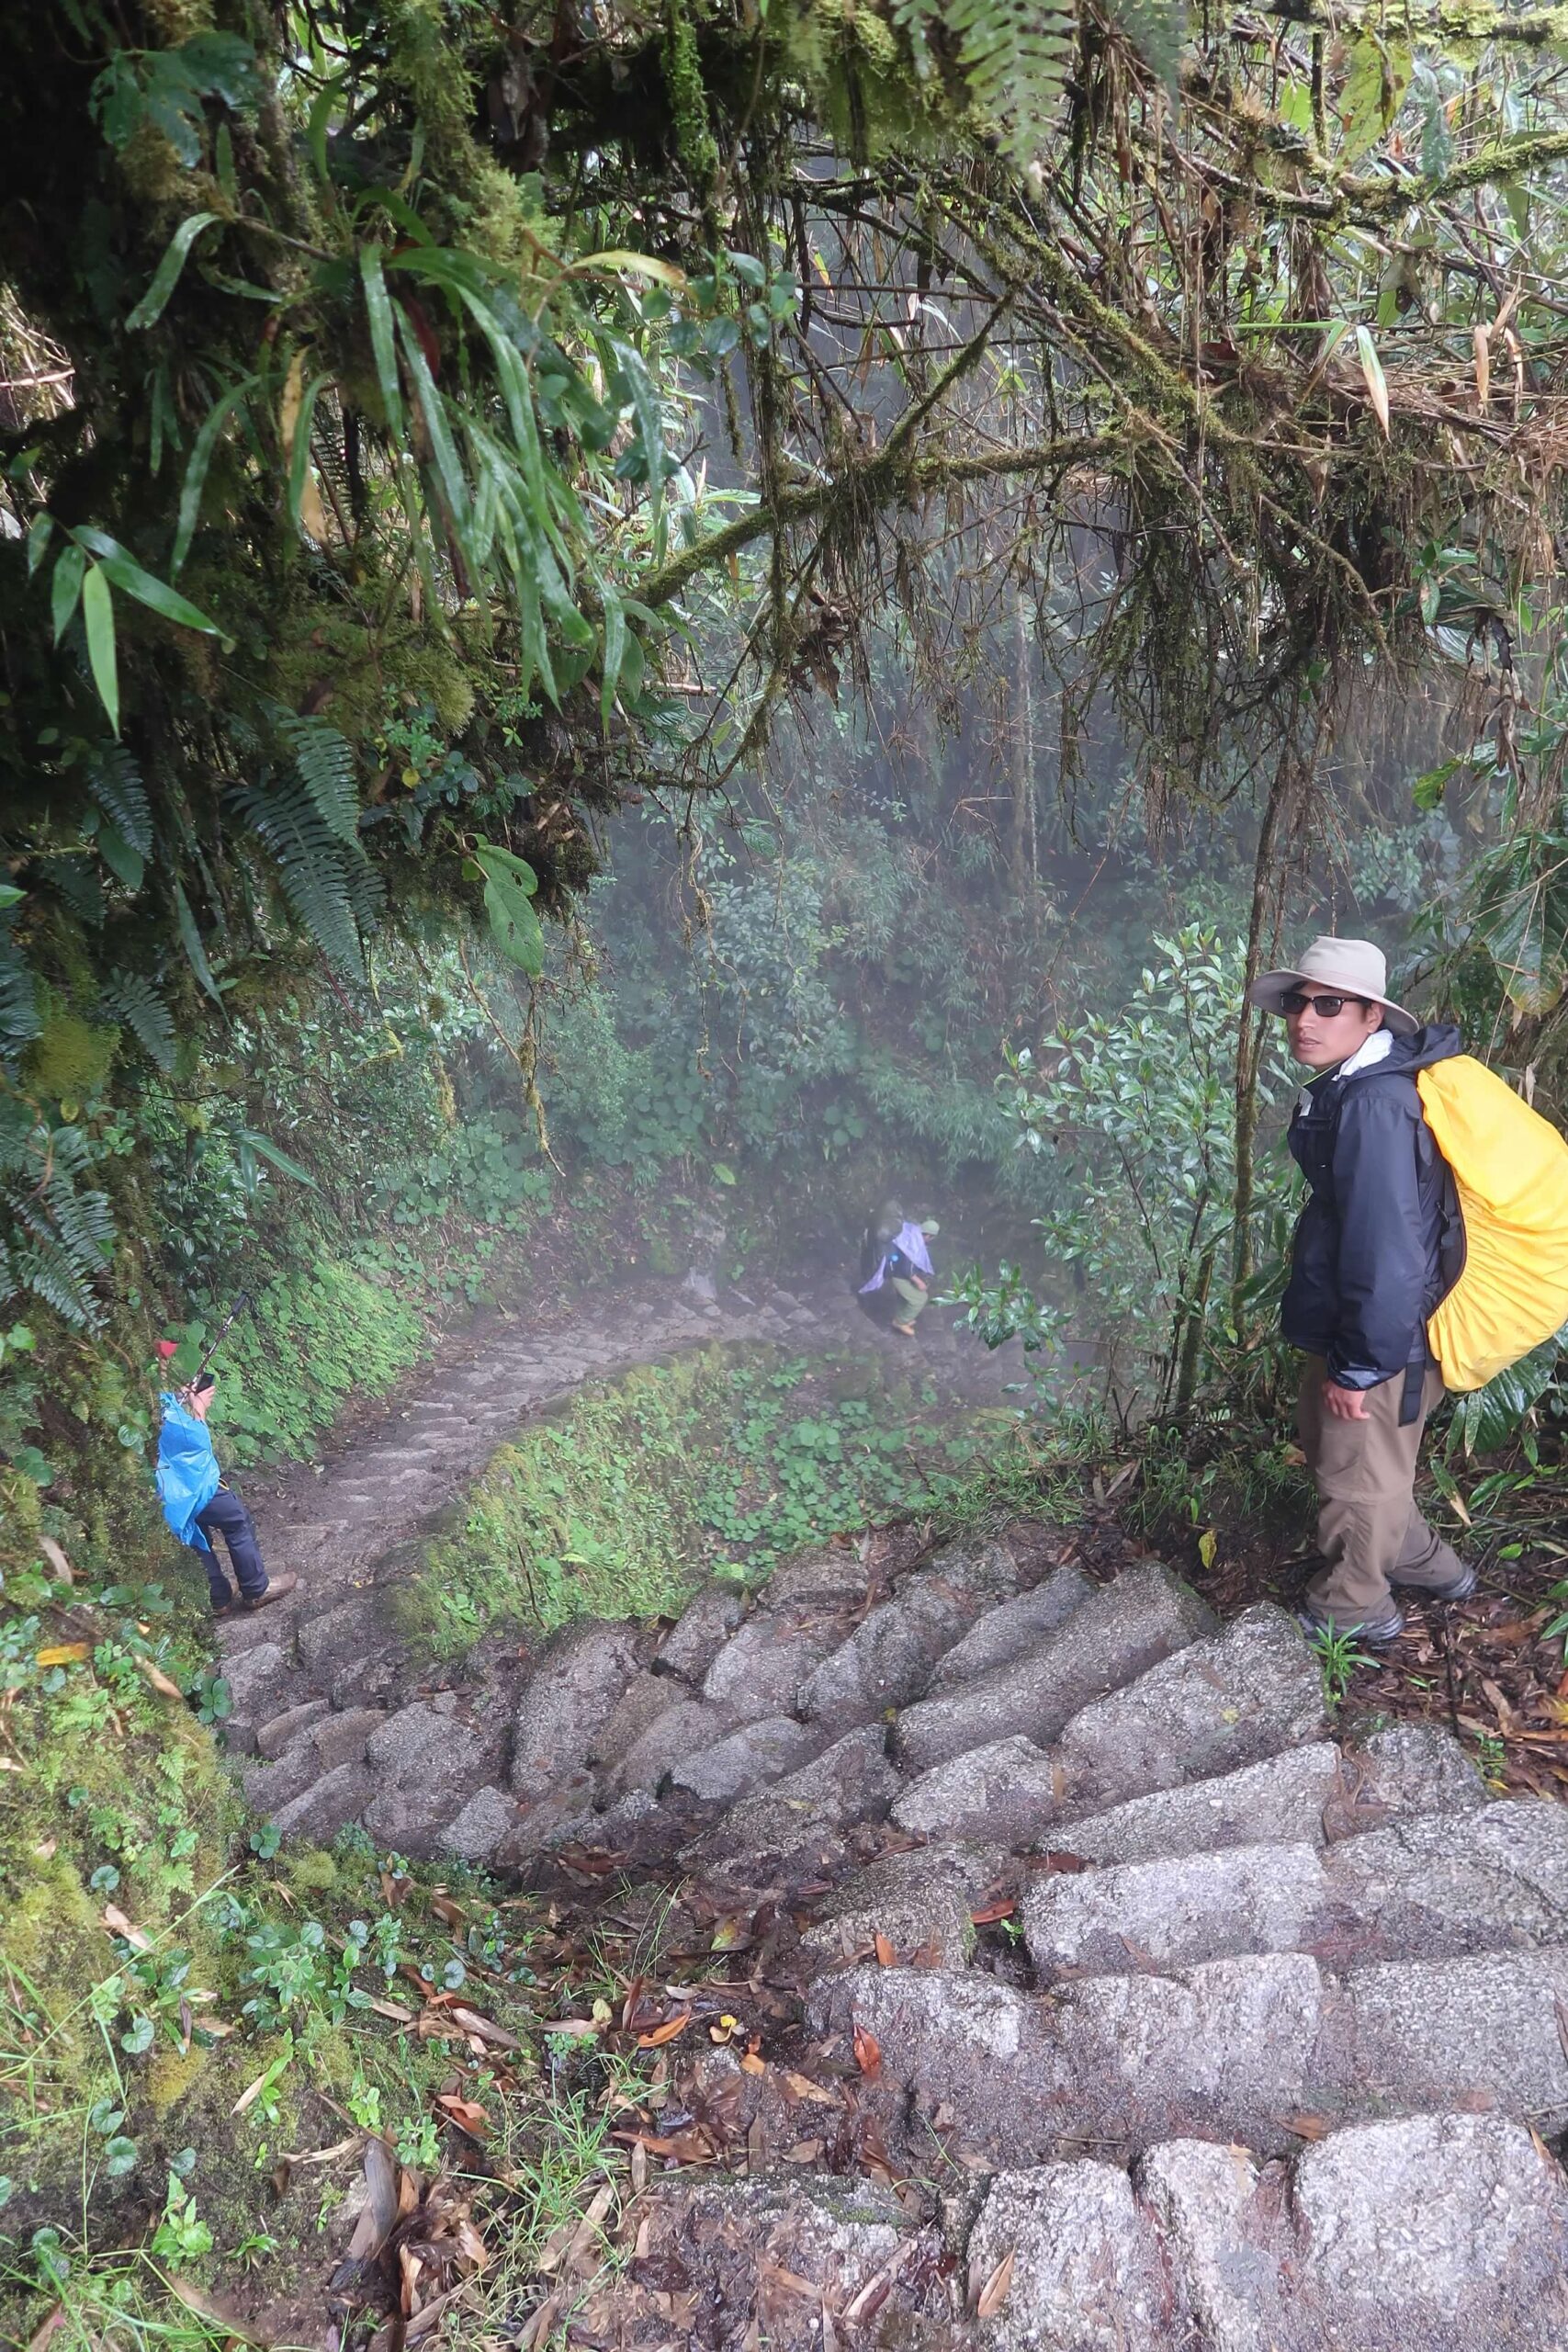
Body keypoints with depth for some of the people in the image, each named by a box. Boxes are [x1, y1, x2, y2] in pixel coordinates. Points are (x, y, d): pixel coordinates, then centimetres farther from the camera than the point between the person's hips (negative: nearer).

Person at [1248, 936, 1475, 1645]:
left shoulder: (1374, 1104, -28)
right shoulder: (1350, 1087, 4)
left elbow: (1385, 1248, -29)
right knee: (1330, 1448, 27)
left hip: (1377, 1337, -10)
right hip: (1343, 1323, 10)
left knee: (1355, 1473, 12)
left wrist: (1360, 1365, -22)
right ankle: (1426, 1566, 46)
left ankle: (1351, 1609, 35)